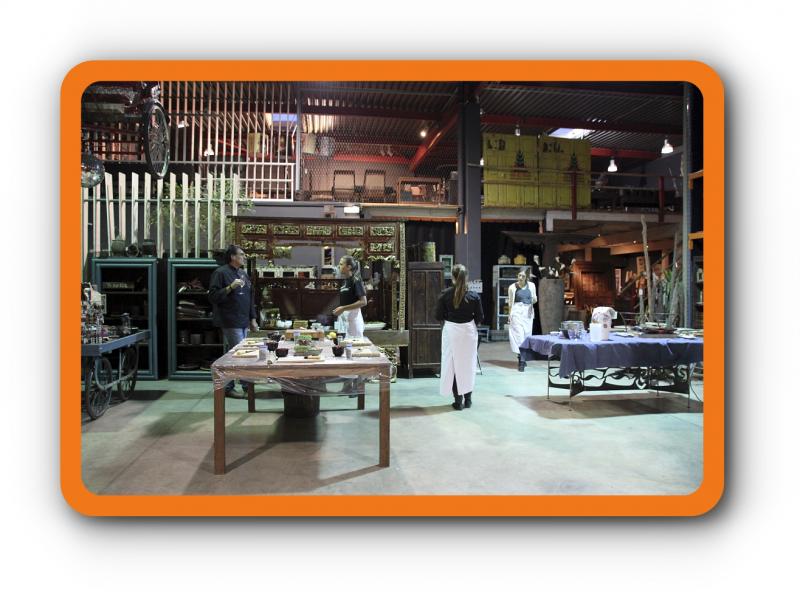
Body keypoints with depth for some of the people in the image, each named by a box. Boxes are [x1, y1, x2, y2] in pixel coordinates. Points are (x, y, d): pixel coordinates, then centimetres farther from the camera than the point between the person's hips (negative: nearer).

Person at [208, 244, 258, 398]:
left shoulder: (243, 274, 17)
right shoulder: (221, 273, -8)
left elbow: (250, 298, 22)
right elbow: (213, 296, -13)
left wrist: (252, 318, 18)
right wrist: (230, 287, -24)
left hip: (243, 322, 8)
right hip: (230, 323, -8)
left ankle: (227, 388, 19)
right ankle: (247, 386, 2)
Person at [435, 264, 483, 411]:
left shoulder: (445, 295, -8)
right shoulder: (474, 296, -7)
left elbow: (438, 316, -4)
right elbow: (479, 318, -3)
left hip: (451, 332, -1)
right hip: (468, 331, 1)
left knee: (453, 364, 9)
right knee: (468, 364, 14)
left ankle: (458, 400, 13)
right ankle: (468, 398, 22)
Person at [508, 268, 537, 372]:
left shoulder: (531, 285, 5)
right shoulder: (512, 287, -2)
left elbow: (534, 300, 14)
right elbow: (510, 302, 5)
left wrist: (534, 299, -9)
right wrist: (509, 315, 2)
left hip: (528, 313, 3)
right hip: (517, 312, -3)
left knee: (527, 334, 6)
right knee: (519, 335, -11)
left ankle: (523, 356, 23)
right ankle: (521, 360, -11)